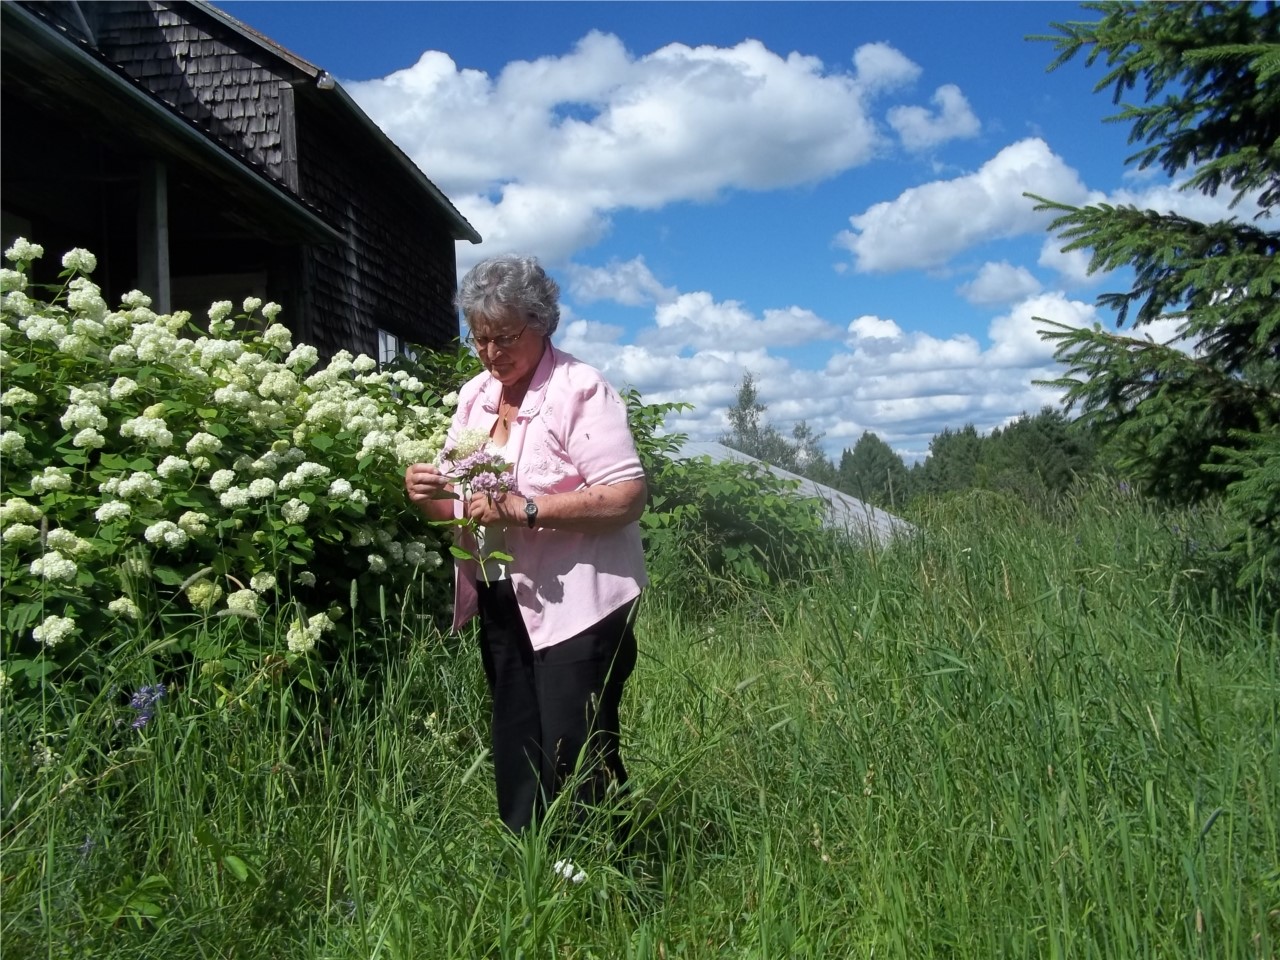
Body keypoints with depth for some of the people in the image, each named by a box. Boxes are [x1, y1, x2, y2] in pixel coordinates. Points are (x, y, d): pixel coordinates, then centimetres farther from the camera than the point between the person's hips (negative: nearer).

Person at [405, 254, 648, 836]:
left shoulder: (581, 389, -12)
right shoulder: (474, 396, 11)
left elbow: (628, 496, -21)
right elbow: (456, 506, 15)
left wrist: (526, 508, -28)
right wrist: (424, 494, -8)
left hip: (574, 607, -7)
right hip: (502, 606, 7)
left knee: (575, 766, -4)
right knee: (516, 762, 16)